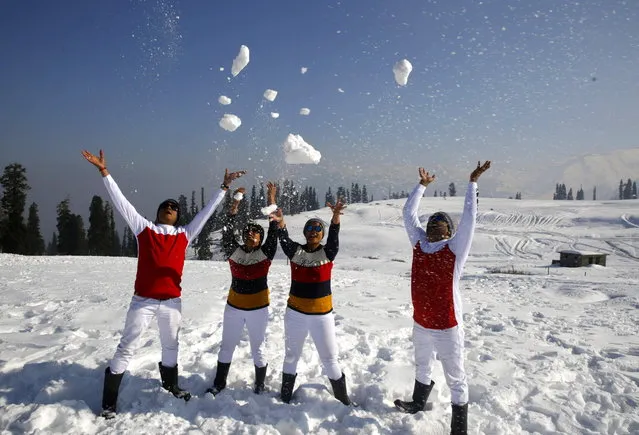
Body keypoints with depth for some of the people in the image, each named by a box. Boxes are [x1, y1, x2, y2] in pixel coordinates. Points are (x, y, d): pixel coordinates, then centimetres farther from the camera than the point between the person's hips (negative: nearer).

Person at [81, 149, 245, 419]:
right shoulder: (144, 228, 0)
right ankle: (109, 401, 16)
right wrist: (104, 172, -8)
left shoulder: (185, 234, 4)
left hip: (172, 301, 3)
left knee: (170, 346, 20)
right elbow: (121, 202, -3)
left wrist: (224, 188, 9)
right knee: (126, 349, 4)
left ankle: (170, 384, 42)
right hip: (143, 300, -2)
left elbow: (206, 212, 8)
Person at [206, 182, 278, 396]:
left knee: (257, 348, 11)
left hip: (258, 308, -2)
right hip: (233, 307, 2)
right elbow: (227, 229, -12)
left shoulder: (265, 253, -9)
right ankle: (219, 383, 32)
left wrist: (271, 199, -15)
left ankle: (259, 385, 28)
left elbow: (274, 230, -13)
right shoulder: (233, 251, -5)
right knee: (227, 346, 15)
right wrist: (236, 201, -16)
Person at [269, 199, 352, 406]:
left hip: (322, 314, -1)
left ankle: (342, 397, 27)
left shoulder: (328, 253, -6)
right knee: (291, 355, 18)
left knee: (329, 358, 9)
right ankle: (286, 394, 37)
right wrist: (281, 223, -46)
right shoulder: (295, 251, -4)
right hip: (295, 313, 2)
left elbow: (334, 237, -26)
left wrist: (336, 216, -47)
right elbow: (284, 240, -24)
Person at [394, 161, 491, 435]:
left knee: (455, 379, 9)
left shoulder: (454, 248, -12)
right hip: (420, 324, 5)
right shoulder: (419, 243, -2)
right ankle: (418, 403, 52)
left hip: (447, 328, -5)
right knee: (422, 367, 28)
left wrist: (472, 182, -16)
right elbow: (408, 213, 3)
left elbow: (469, 217, -18)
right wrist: (422, 185, 8)